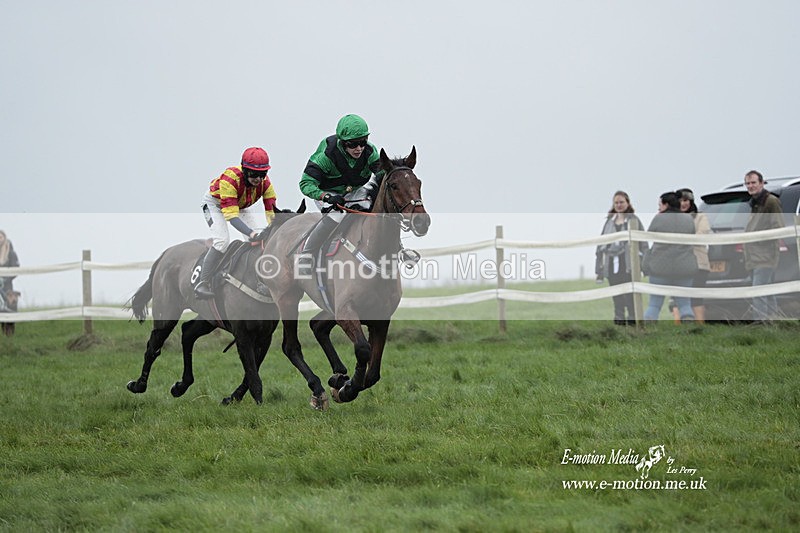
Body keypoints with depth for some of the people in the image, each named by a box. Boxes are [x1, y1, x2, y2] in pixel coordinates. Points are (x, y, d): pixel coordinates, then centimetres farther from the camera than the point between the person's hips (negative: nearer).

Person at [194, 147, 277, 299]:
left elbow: (272, 212, -24)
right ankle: (203, 284, -19)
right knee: (222, 241, -27)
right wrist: (250, 232, -58)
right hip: (215, 203, -6)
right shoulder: (230, 178, -42)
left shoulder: (265, 183, -26)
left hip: (241, 206, 6)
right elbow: (231, 215, -46)